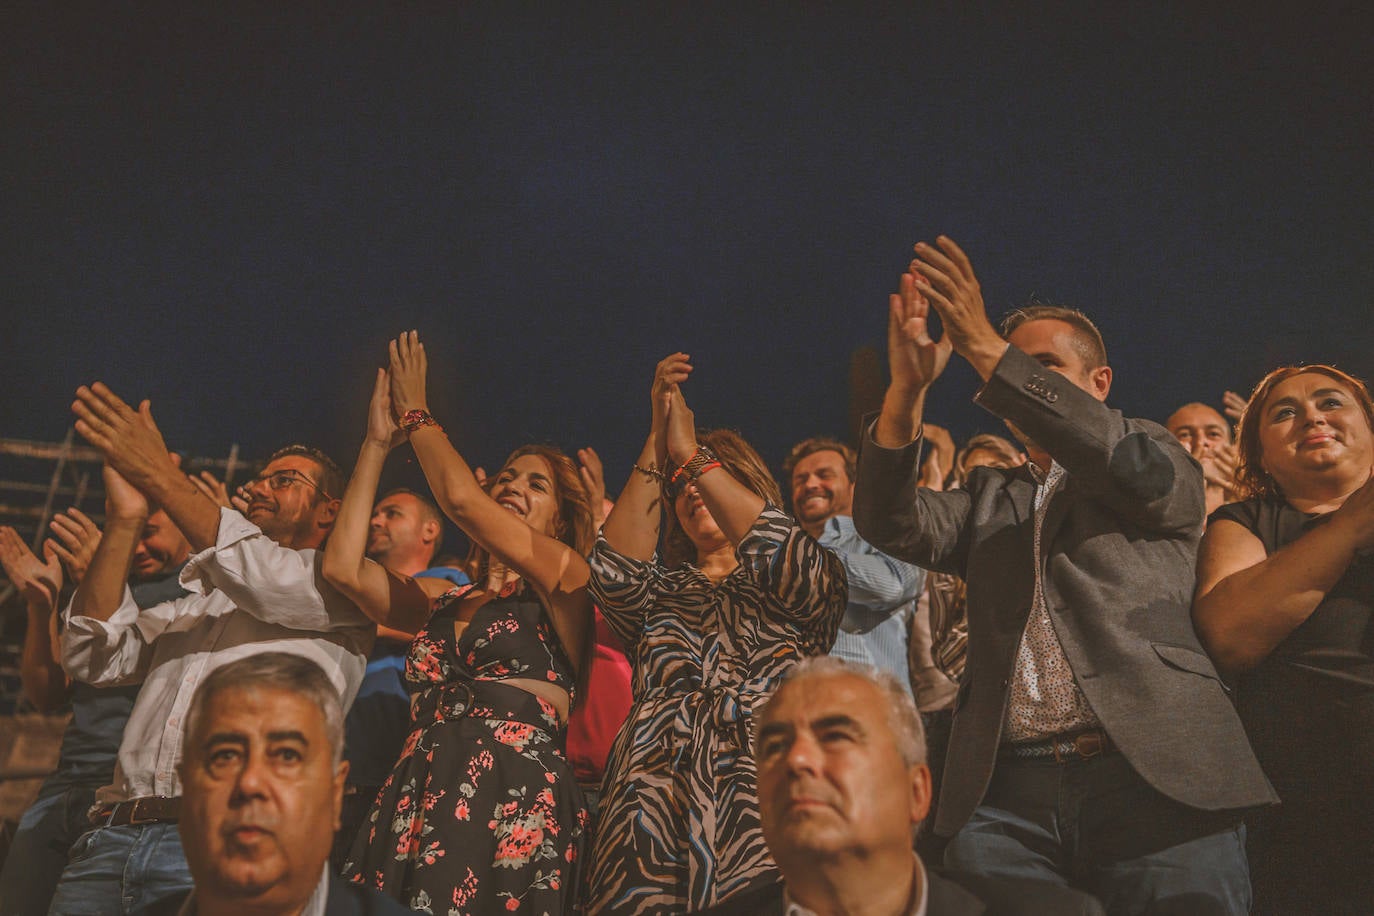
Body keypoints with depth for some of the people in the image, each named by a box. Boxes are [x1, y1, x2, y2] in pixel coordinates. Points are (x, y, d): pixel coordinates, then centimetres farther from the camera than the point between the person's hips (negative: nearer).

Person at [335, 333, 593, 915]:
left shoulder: (566, 577, 4)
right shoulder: (447, 604, 20)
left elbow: (461, 500, -6)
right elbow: (344, 566, 8)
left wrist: (416, 415, 10)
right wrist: (378, 443, 12)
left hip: (513, 801, -5)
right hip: (417, 797, 5)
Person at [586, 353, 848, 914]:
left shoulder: (806, 580, 16)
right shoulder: (663, 589, 23)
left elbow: (790, 564, -7)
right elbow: (614, 573, 1)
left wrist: (690, 453, -6)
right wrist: (656, 446, -1)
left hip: (767, 802, -2)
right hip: (657, 802, 2)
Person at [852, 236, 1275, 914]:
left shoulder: (1159, 459, 16)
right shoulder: (988, 496, 22)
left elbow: (1132, 466, -9)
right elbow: (891, 524, 4)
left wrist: (986, 349, -14)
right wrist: (907, 388, -11)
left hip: (1155, 779, -1)